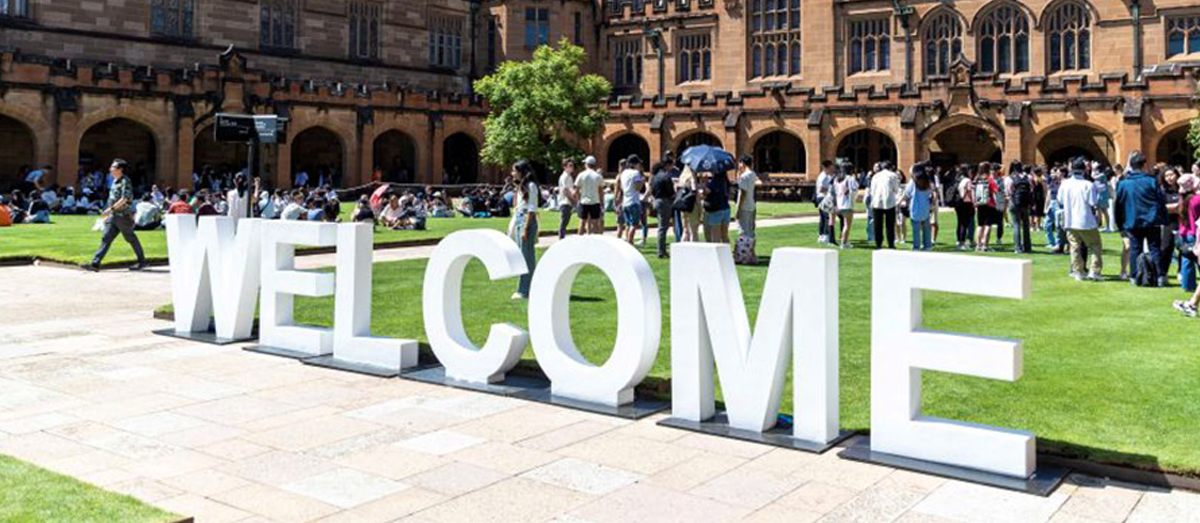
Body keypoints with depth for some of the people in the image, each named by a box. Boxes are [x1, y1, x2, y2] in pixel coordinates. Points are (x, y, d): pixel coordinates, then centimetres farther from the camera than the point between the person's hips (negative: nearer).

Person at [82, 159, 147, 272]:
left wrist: (111, 208, -23)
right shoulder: (115, 181, 15)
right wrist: (109, 214, 22)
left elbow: (124, 199, -21)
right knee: (106, 239, 1)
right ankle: (95, 263, -3)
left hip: (123, 216, -8)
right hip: (113, 216, 8)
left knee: (131, 239, 2)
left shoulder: (125, 181, -13)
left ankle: (142, 262, 15)